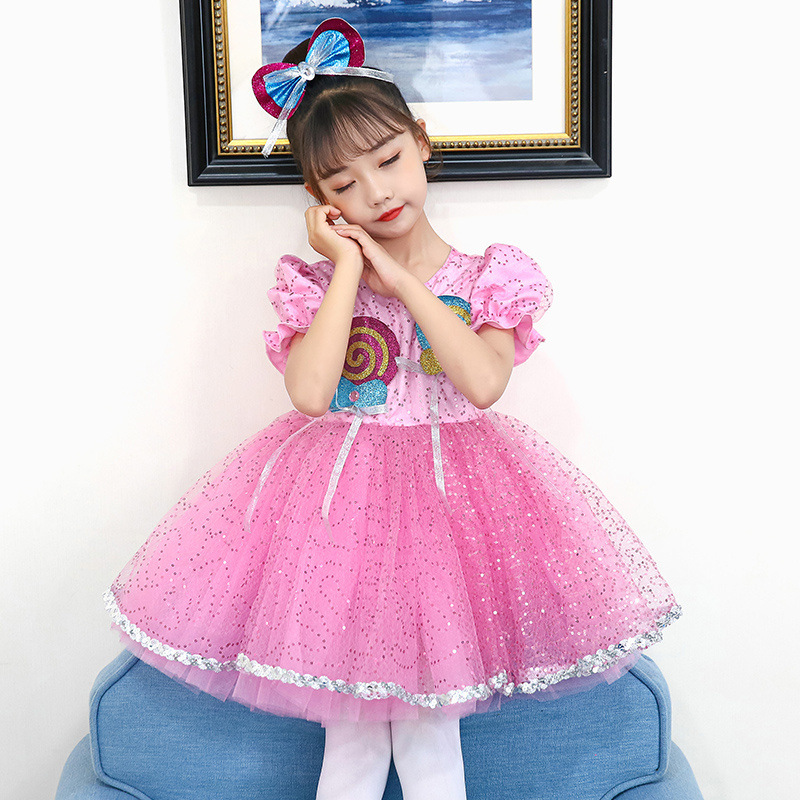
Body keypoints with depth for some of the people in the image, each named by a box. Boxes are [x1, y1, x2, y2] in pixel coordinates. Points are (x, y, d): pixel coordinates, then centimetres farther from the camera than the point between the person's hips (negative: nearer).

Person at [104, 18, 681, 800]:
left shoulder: (486, 279, -2)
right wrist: (349, 266, -14)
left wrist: (399, 276, -15)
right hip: (338, 493, 1)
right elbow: (309, 393, -19)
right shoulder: (318, 283, -2)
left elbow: (484, 382, -20)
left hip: (451, 488, 0)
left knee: (429, 735, 5)